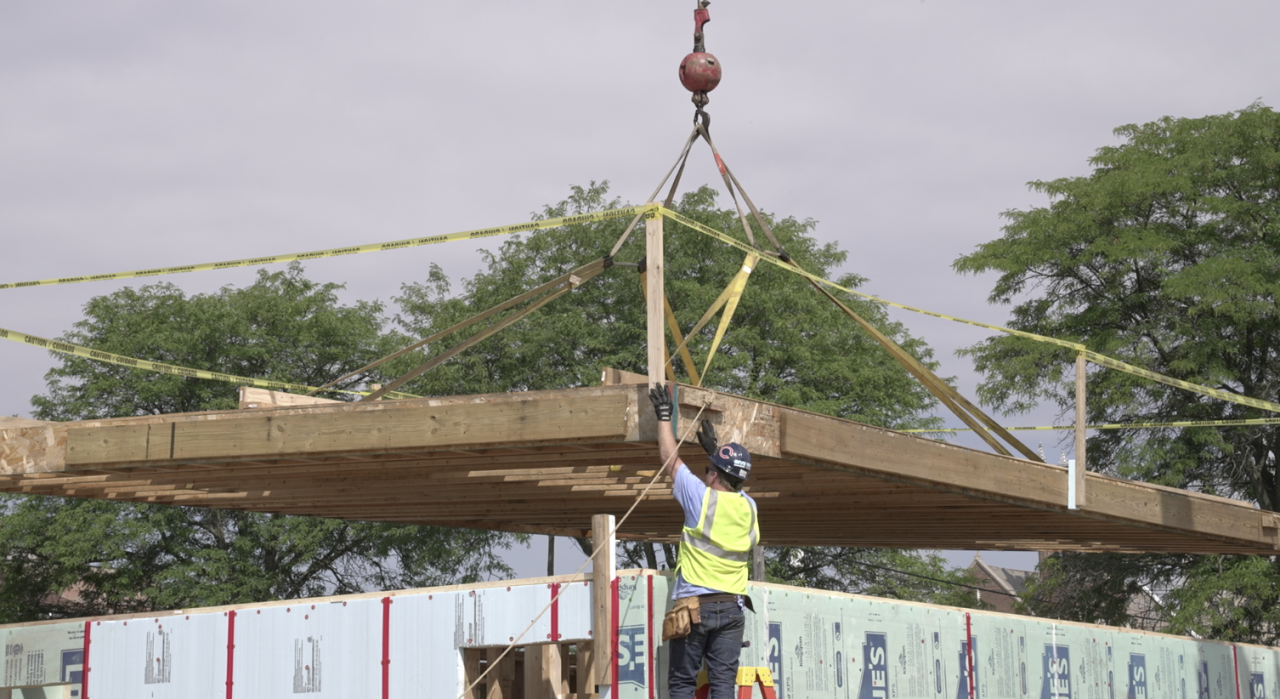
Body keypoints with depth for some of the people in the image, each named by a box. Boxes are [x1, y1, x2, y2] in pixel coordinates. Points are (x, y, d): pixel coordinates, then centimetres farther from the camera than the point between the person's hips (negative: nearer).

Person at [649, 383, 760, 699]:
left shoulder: (701, 497, -6)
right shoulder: (749, 507, 7)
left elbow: (671, 459, 7)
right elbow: (730, 485, 32)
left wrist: (664, 416, 19)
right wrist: (714, 449, 39)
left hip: (694, 605, -4)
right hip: (732, 607, 4)